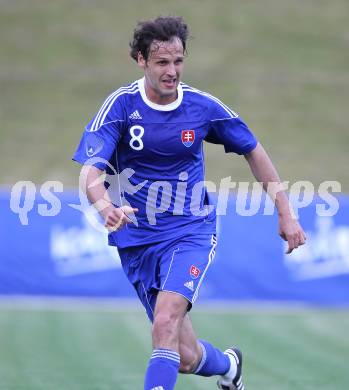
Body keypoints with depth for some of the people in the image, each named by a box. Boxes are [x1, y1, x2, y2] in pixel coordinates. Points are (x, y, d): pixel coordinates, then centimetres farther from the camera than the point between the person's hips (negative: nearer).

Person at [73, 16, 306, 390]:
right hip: (136, 239, 1)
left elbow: (253, 151, 10)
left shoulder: (203, 106, -6)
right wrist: (106, 207, -43)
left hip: (190, 231, 0)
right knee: (186, 357, 4)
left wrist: (285, 213, 7)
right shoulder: (121, 105, -11)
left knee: (166, 323, -28)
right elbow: (91, 171, -20)